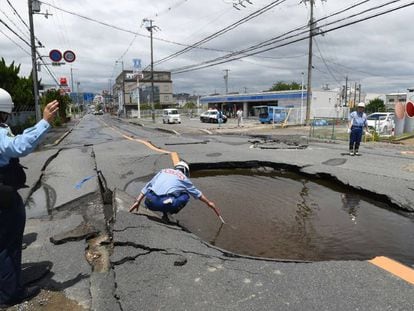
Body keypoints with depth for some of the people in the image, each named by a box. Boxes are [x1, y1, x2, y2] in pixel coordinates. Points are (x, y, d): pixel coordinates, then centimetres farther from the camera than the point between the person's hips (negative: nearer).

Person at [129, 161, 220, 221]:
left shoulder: (163, 171, 25)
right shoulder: (184, 178, 18)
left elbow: (147, 187, 19)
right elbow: (197, 193, 31)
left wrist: (137, 201, 20)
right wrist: (209, 203, 45)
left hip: (150, 203, 4)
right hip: (165, 204, -4)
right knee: (185, 196, 20)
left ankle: (165, 212, 18)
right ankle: (166, 214, 9)